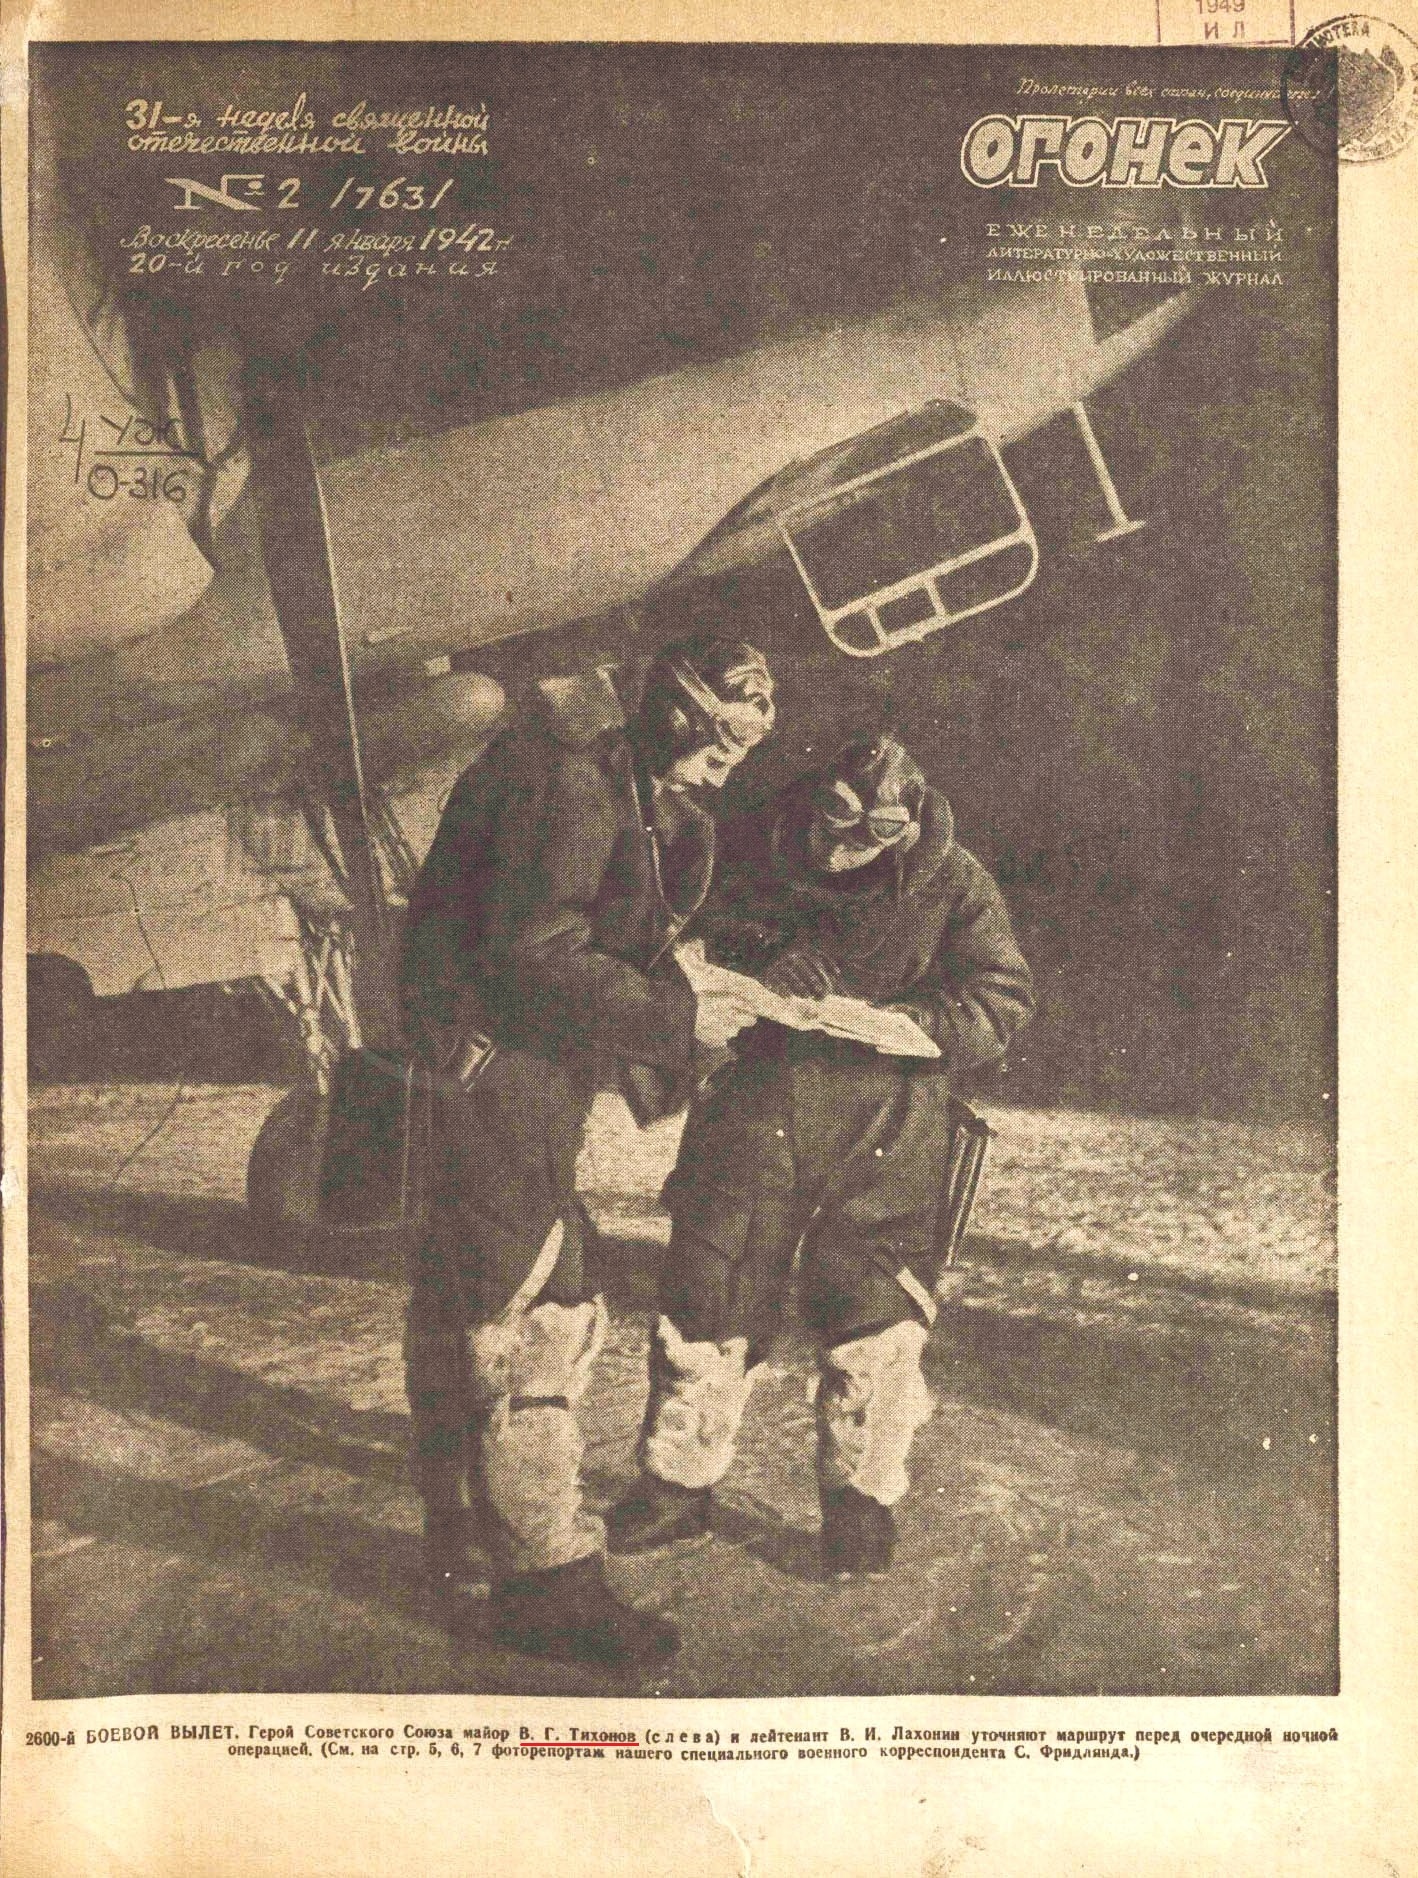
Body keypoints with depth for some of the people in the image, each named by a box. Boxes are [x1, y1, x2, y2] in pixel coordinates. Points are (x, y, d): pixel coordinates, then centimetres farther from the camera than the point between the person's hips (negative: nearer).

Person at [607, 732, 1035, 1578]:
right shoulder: (761, 847, -1)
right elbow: (697, 922, 6)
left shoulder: (952, 883, -7)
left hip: (884, 1124, -2)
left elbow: (1005, 998, -10)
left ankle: (861, 1495, 23)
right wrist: (763, 955, -15)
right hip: (759, 1102, 2)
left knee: (874, 1314, 0)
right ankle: (679, 1484, 22)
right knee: (708, 1289, 4)